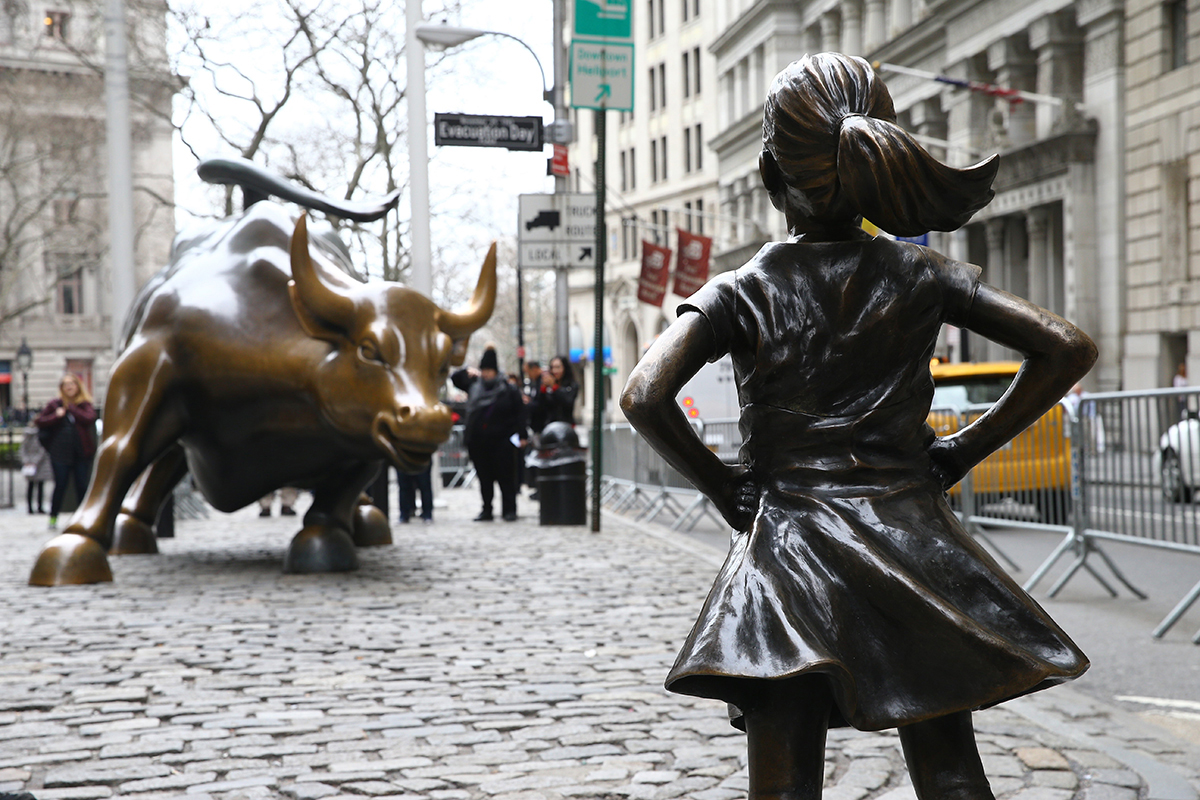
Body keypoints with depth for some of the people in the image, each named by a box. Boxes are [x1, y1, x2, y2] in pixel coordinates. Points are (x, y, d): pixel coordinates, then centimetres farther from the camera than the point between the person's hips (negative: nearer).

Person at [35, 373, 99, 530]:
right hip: (60, 452, 0)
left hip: (81, 453, 0)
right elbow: (39, 422, 1)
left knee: (82, 486, 3)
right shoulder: (55, 404, 5)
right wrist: (56, 416, -13)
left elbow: (89, 418, -15)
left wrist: (70, 407, -11)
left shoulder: (85, 404, 5)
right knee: (60, 486, 1)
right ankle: (53, 517, 15)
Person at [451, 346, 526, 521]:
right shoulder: (473, 385, 9)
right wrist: (467, 372, 5)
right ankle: (487, 510, 15)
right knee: (484, 477, 8)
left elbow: (520, 413, -2)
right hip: (477, 440, 4)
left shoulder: (508, 389, -2)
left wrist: (521, 436, -8)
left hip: (501, 440, -4)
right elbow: (455, 379, 22)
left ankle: (509, 510, 3)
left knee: (505, 476, -3)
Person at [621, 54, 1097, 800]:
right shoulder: (919, 274, 1)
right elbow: (1069, 348, -2)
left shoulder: (742, 293, -4)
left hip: (786, 555, -1)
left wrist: (723, 485, -3)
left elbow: (645, 397, -17)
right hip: (914, 545, 2)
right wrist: (961, 451, 3)